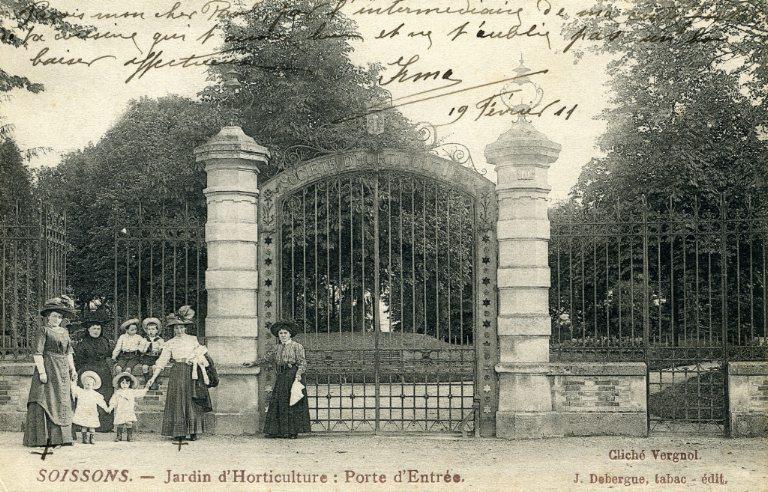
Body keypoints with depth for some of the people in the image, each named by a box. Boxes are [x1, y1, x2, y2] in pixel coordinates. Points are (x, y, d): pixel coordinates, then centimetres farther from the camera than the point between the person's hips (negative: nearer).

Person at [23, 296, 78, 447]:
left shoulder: (64, 331, 15)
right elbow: (38, 353, -11)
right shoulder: (43, 330, -4)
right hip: (48, 367, -7)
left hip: (63, 371, 7)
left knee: (62, 403, 7)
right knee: (45, 403, -7)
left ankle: (59, 437, 12)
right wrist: (41, 371, -18)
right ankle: (42, 438, -6)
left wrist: (73, 369, 12)